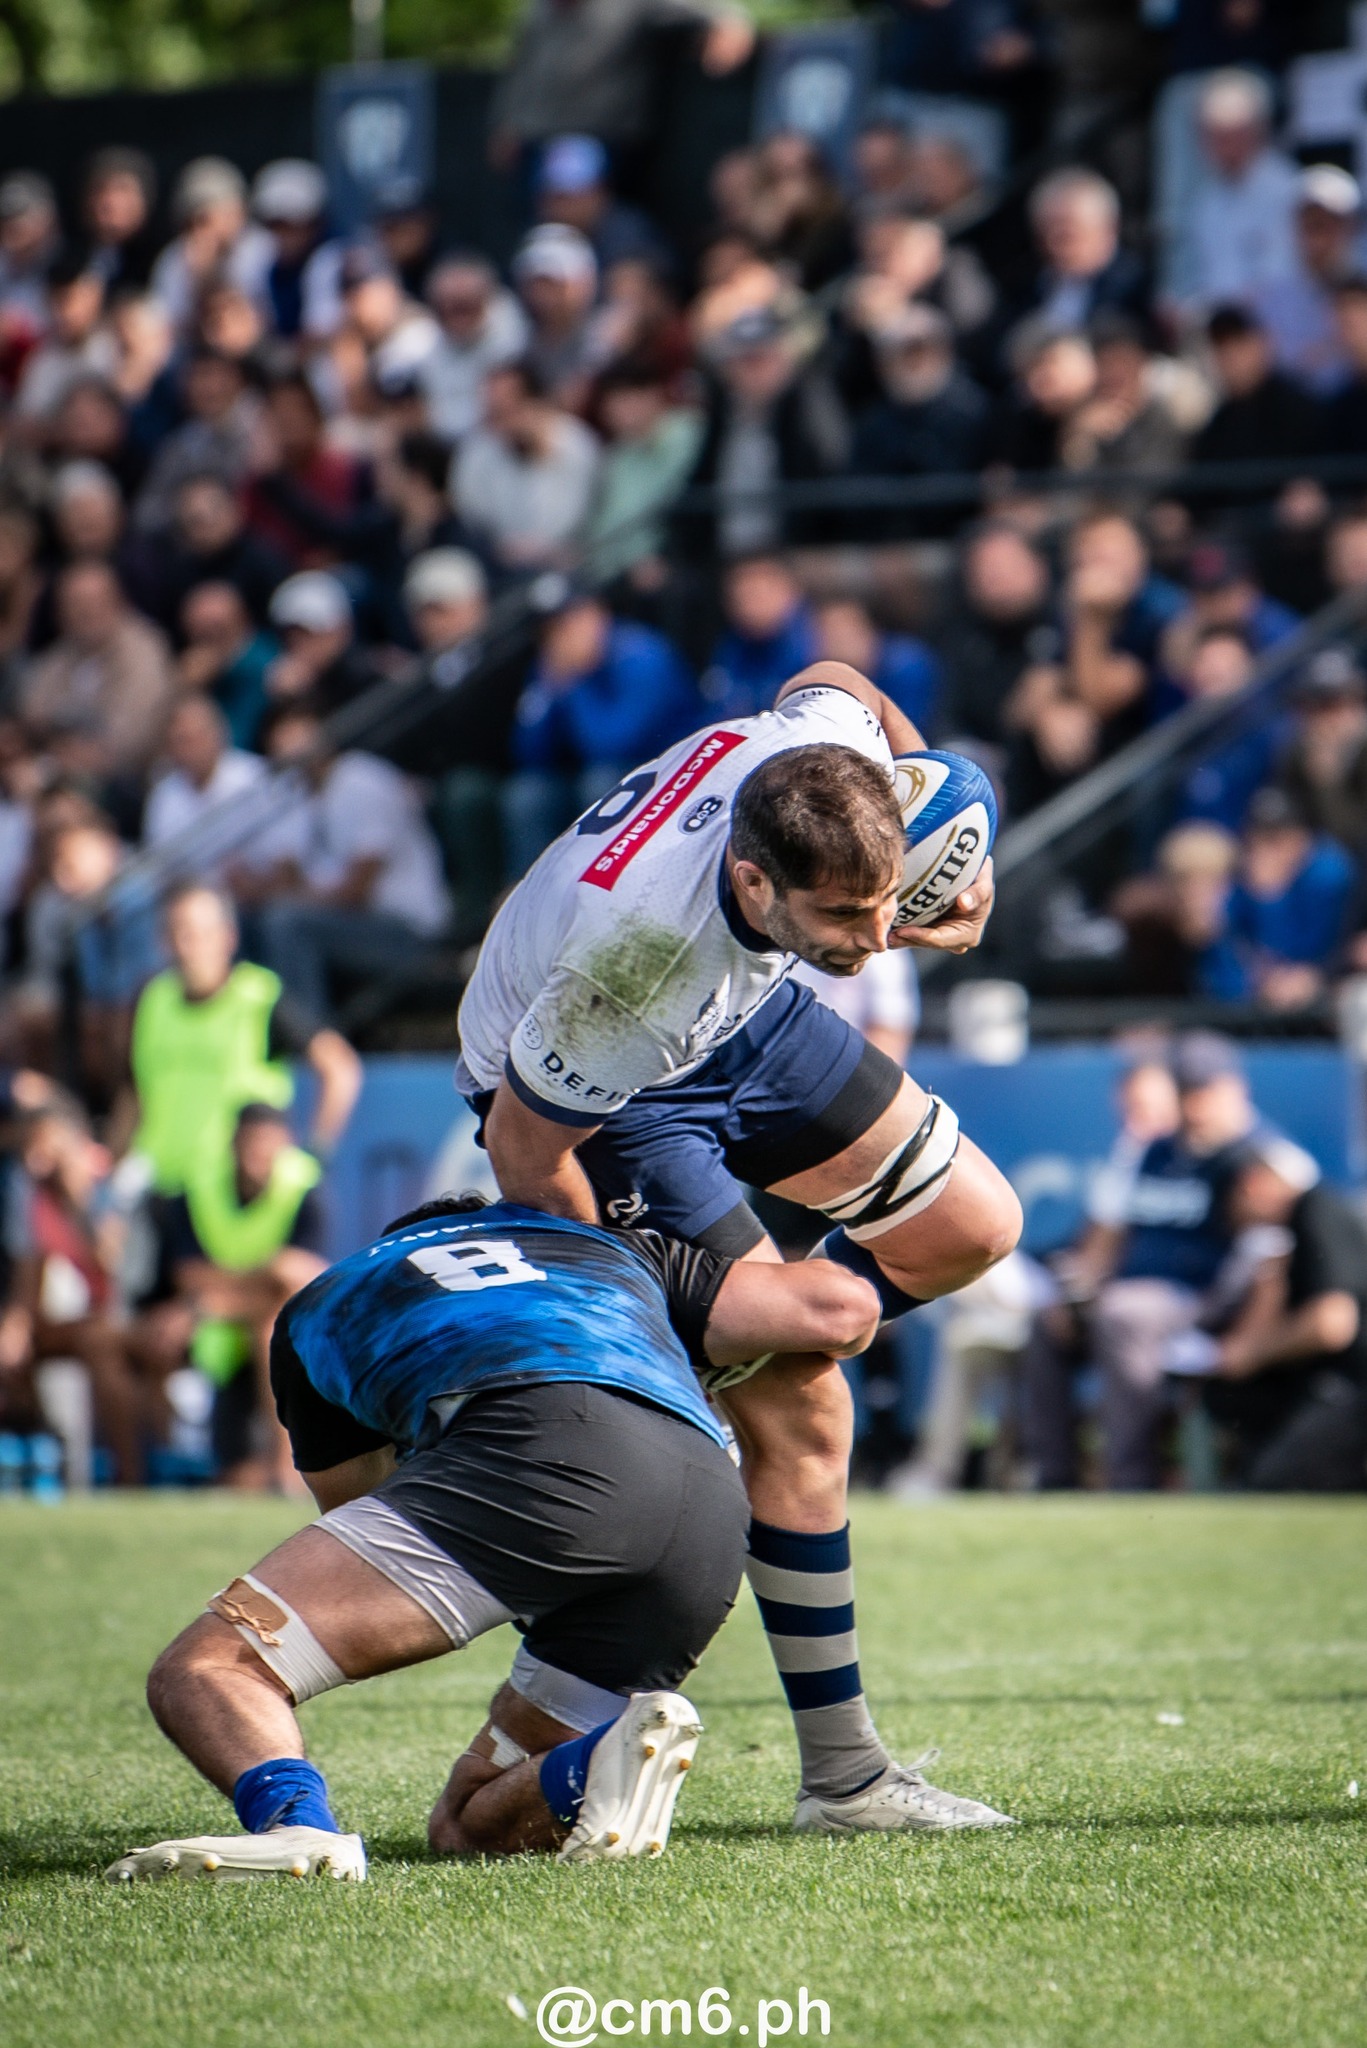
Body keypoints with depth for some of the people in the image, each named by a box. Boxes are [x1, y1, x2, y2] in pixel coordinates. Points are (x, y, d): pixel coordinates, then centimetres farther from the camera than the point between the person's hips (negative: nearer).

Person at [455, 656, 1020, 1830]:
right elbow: (524, 1141, -29)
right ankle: (843, 1775, 1)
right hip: (590, 1097, -7)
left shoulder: (821, 753, -30)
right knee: (804, 1415, -10)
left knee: (973, 1229, 8)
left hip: (743, 1015, 7)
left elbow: (836, 682, -2)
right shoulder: (633, 958, -46)